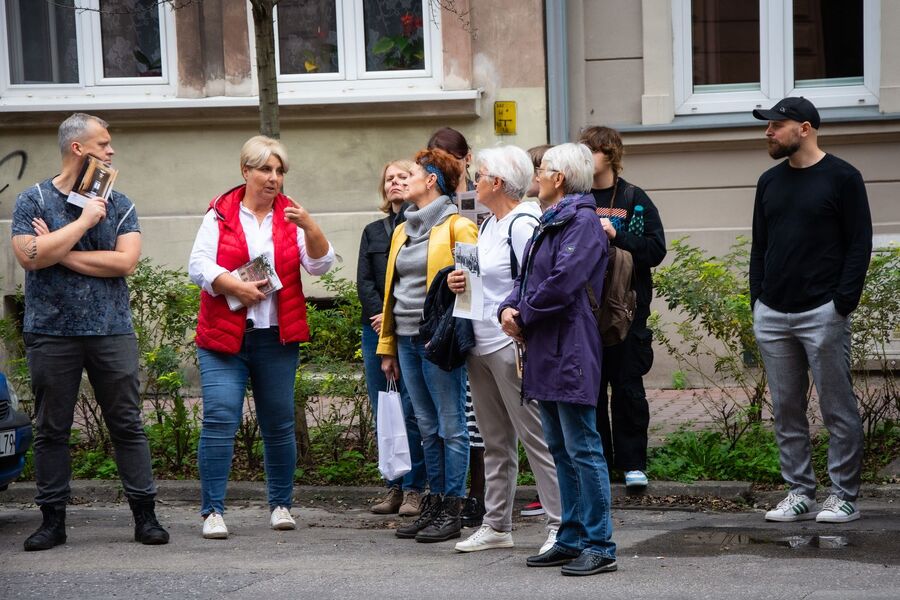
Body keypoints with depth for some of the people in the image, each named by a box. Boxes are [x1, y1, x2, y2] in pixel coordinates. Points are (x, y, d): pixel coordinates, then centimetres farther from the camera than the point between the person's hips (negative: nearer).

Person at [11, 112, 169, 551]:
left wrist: (59, 253, -9)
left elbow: (126, 261, -6)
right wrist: (84, 222, -12)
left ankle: (145, 515, 7)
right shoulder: (34, 200, 3)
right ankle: (53, 520, 11)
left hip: (112, 330, 1)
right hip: (51, 333, -1)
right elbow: (30, 256, -13)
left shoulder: (119, 205, 9)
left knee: (128, 425, 2)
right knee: (51, 429, 4)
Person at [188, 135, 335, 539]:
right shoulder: (220, 214, 3)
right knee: (220, 419, -10)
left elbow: (320, 265, -1)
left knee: (279, 424, 7)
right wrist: (237, 287, -16)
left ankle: (280, 504, 21)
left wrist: (309, 228, -17)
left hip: (277, 338, 2)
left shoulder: (290, 216, 10)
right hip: (223, 335, -2)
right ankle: (213, 511, -7)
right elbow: (198, 265, -4)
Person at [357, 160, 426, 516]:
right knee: (383, 413, 5)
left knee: (411, 412, -8)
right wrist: (380, 316, -7)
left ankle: (414, 489, -3)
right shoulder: (373, 232, 19)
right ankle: (394, 487, 11)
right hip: (377, 329, 5)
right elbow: (364, 281, 9)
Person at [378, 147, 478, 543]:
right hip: (407, 339, 8)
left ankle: (452, 512, 1)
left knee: (450, 426, -2)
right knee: (427, 428, 12)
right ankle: (434, 505, 17)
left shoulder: (457, 227, -6)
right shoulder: (403, 231, 18)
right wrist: (387, 347, 19)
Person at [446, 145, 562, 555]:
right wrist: (460, 281, 5)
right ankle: (496, 526, 19)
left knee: (535, 436, -7)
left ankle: (560, 525, -3)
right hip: (481, 346, 10)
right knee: (495, 441, 13)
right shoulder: (489, 224, 16)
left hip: (511, 346, -10)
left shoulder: (523, 224, -13)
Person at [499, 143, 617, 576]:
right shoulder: (550, 222, 19)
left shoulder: (582, 222, -12)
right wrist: (509, 308, 0)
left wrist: (525, 316, -10)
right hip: (545, 352, 10)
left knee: (582, 448, -8)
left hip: (570, 352, -10)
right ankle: (572, 539, 20)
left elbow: (563, 283, -22)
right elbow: (528, 276, 20)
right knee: (560, 448, 14)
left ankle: (599, 546, -5)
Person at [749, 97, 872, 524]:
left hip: (823, 313, -6)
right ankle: (800, 493, 14)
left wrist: (844, 302, -12)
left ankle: (844, 496, 4)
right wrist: (757, 300, 10)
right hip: (772, 314, 6)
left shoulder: (841, 178, -2)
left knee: (838, 409, -2)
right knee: (786, 410, 7)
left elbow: (860, 243, -5)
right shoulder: (770, 182, 15)